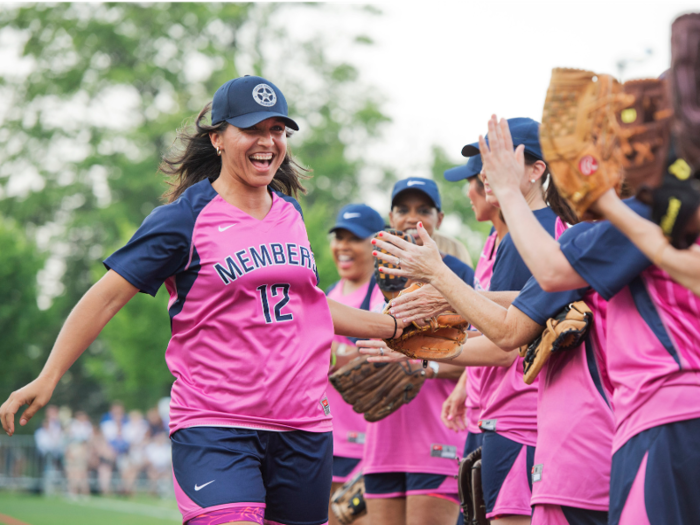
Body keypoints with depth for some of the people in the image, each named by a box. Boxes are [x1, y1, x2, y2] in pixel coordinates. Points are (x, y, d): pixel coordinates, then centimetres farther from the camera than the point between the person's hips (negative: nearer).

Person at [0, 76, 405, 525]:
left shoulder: (290, 213, 13)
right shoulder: (186, 218, -5)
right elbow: (108, 296, -5)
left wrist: (392, 325, 32)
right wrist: (48, 377, -11)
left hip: (304, 427, 6)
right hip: (214, 428, -6)